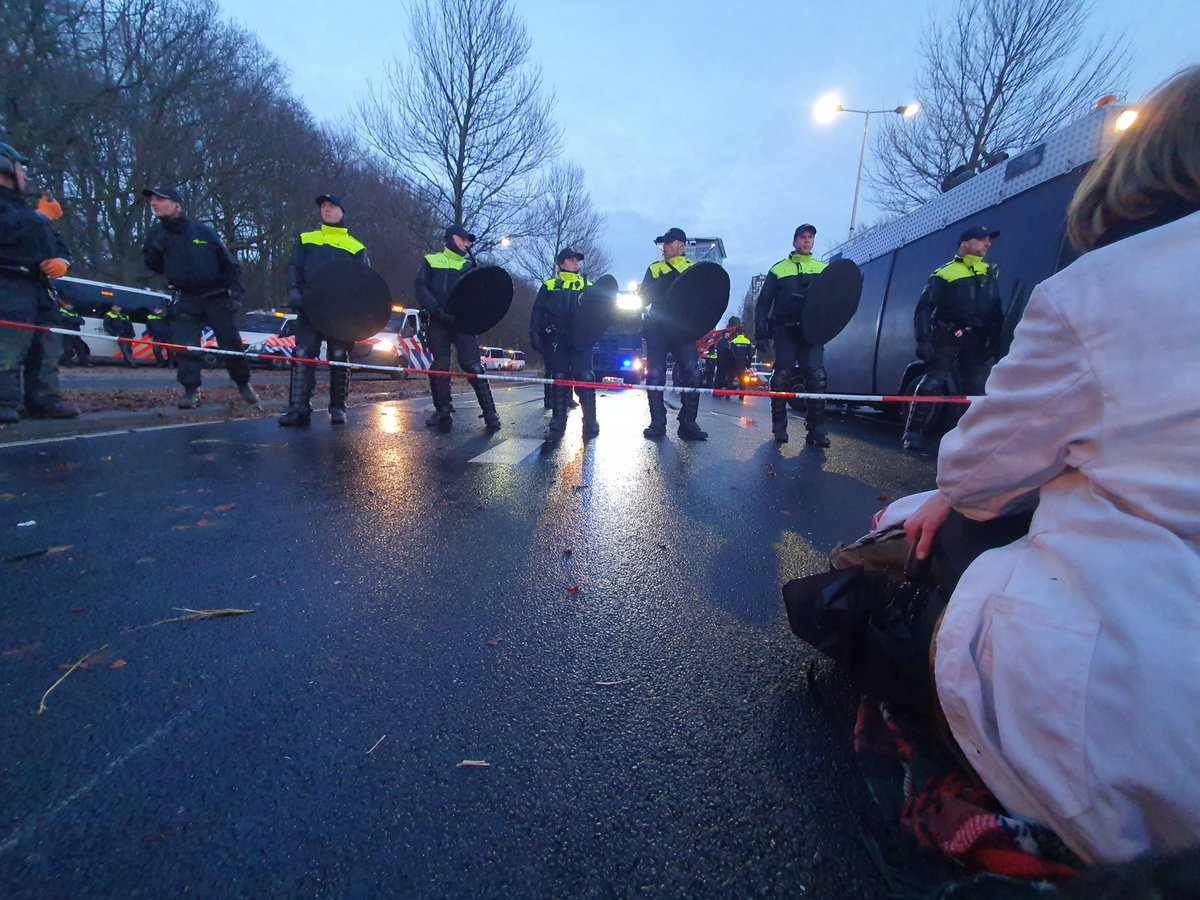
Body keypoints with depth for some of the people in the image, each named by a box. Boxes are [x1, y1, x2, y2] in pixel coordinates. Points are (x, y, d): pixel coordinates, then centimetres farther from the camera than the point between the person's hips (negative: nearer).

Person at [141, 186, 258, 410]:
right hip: (187, 300, 2)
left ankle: (244, 383, 18)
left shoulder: (202, 232, 1)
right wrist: (153, 248, -8)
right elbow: (154, 267, 11)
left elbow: (229, 263, 5)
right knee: (185, 345, -10)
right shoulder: (158, 235, 8)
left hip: (216, 298, -2)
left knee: (231, 345, 1)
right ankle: (191, 390, -3)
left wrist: (234, 290, -4)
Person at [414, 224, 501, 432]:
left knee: (473, 365, -11)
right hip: (437, 323, 0)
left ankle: (490, 412, -13)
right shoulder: (431, 261, 14)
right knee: (439, 366, 0)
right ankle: (443, 411, 10)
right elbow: (421, 289, 1)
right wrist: (437, 310, -15)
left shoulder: (470, 265, 20)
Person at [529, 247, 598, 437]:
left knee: (585, 376, -11)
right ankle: (558, 419, 9)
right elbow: (537, 311, 10)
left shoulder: (587, 286, 18)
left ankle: (590, 420, -10)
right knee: (558, 377, 2)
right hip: (556, 339, 0)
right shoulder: (549, 285, 14)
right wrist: (535, 333, -1)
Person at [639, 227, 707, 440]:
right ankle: (657, 422, 3)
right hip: (657, 329, 1)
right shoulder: (654, 268, 16)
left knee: (691, 374, -12)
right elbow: (643, 298, 4)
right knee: (655, 375, -3)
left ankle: (688, 423, -7)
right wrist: (663, 282, -11)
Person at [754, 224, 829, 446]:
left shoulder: (823, 269, 18)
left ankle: (816, 430, -6)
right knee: (781, 378, -4)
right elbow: (763, 303, 8)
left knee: (816, 378, -9)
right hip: (785, 331, -1)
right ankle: (779, 428, 4)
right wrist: (761, 332, -2)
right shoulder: (779, 269, 13)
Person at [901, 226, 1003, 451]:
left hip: (976, 343, 6)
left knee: (976, 391, 1)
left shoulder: (989, 275, 21)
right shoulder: (945, 274, 2)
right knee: (930, 385, -16)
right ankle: (912, 434, -9)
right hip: (946, 339, -5)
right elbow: (924, 308, -6)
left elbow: (996, 313, 22)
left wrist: (996, 339, 10)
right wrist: (923, 338, -18)